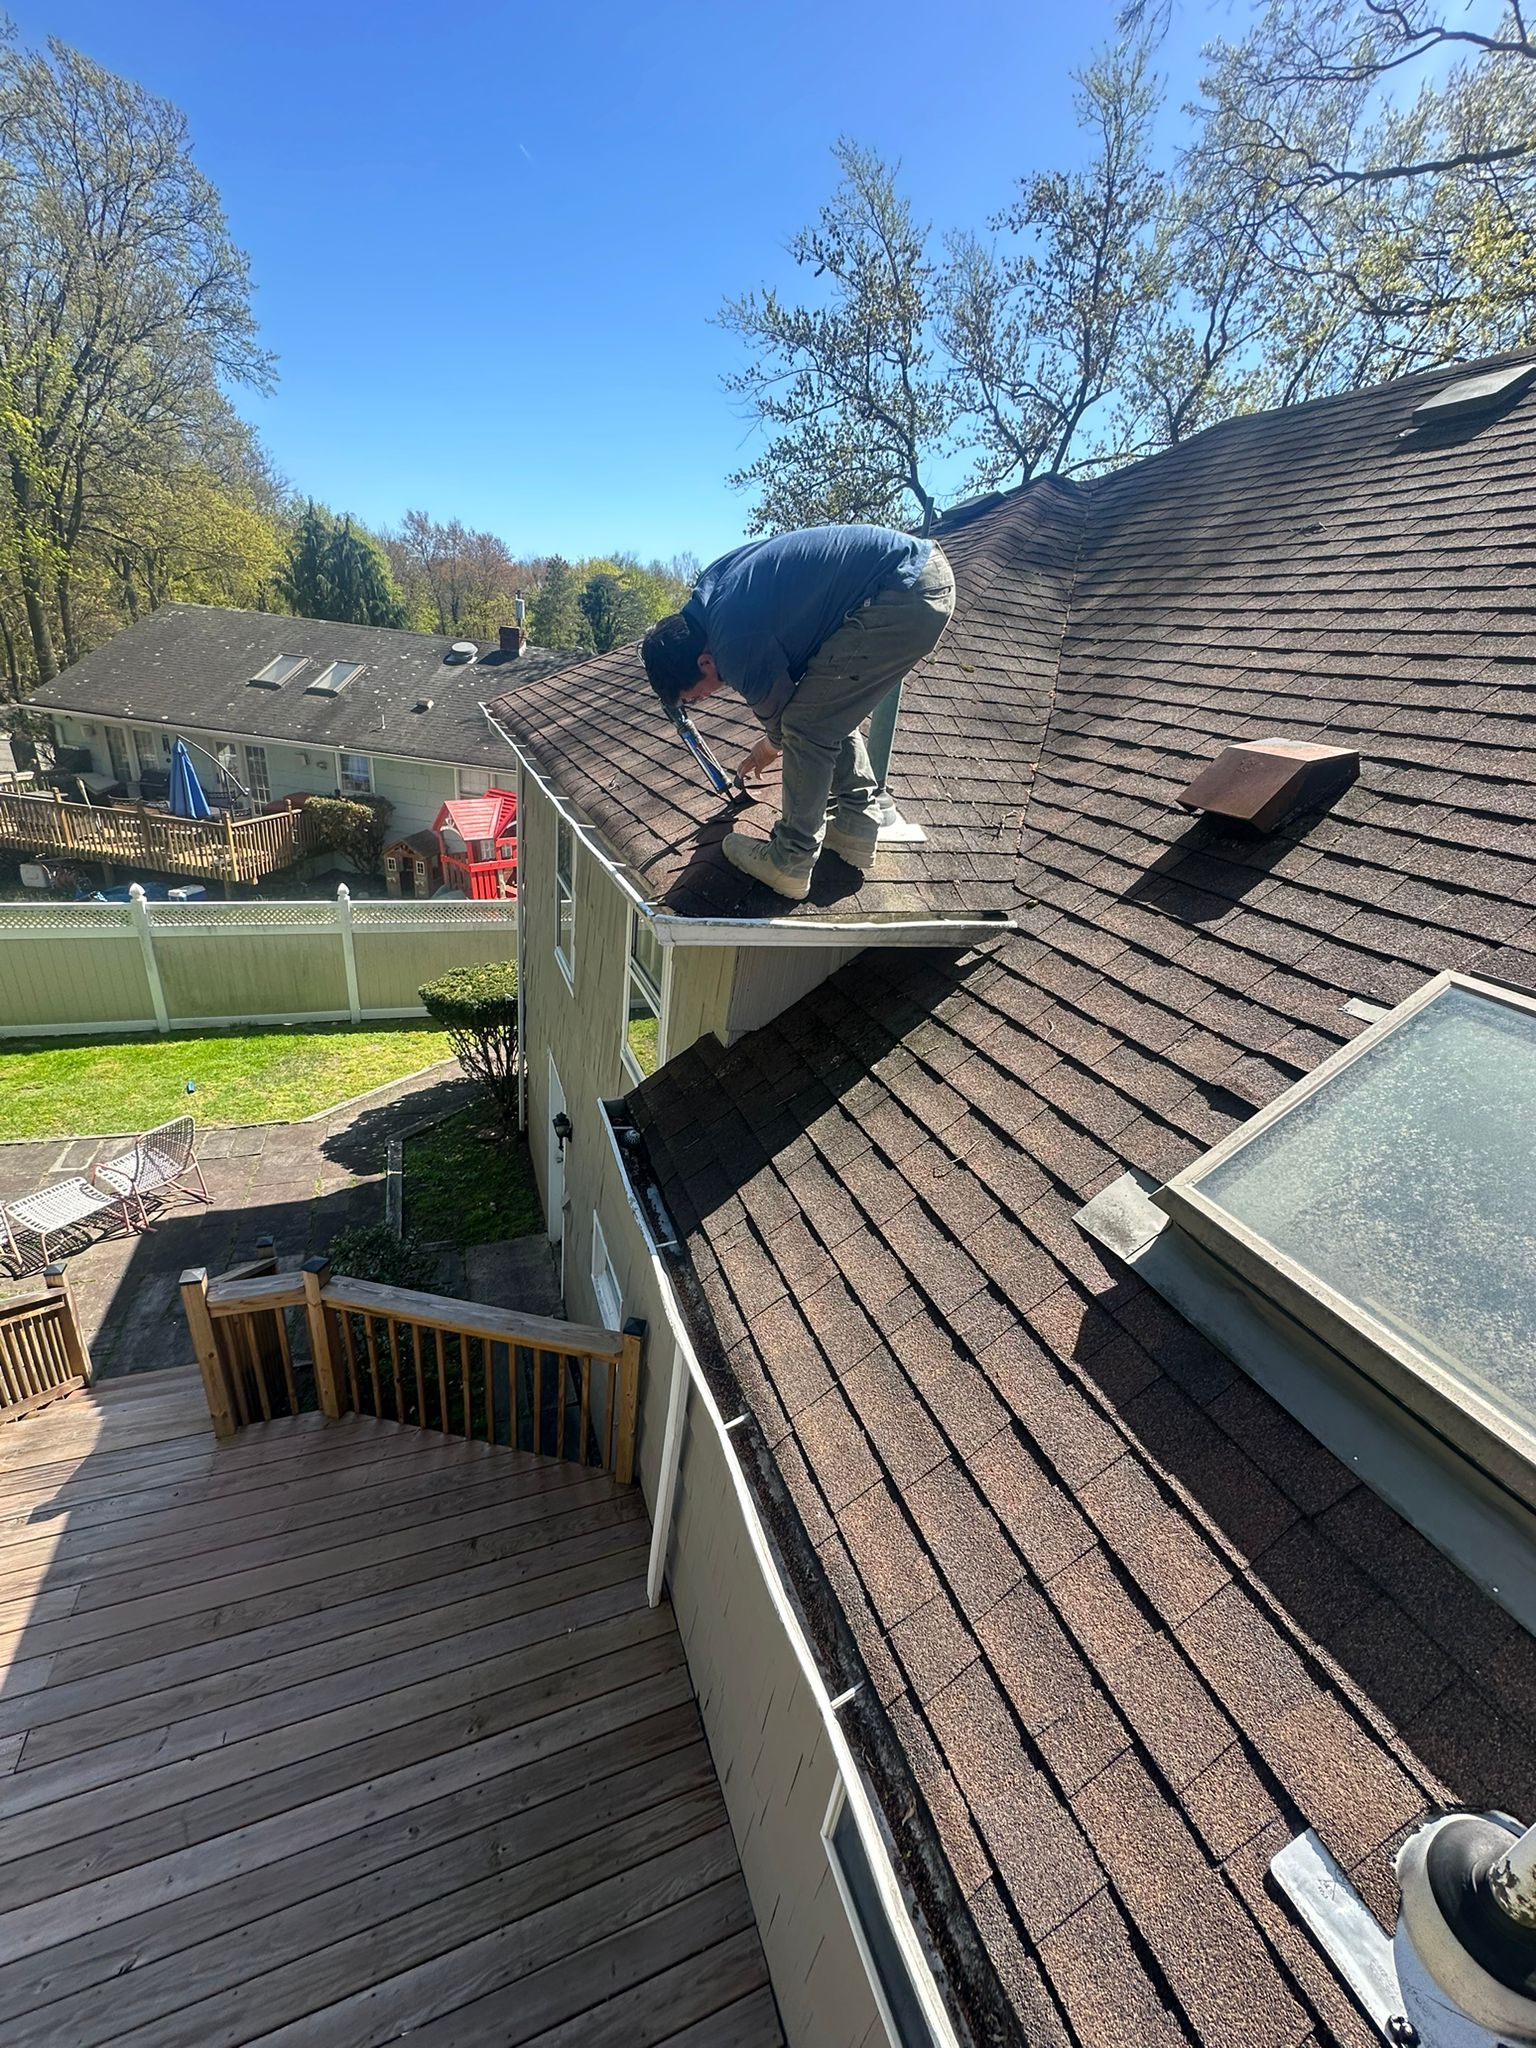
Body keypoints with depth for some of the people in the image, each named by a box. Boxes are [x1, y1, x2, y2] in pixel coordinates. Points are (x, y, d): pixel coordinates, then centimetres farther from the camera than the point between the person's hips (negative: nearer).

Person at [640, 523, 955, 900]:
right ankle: (856, 828, 26)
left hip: (905, 594, -10)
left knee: (807, 724, -5)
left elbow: (778, 709, 3)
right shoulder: (712, 584, 11)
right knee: (833, 710, 19)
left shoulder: (737, 647, -16)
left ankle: (790, 864, 4)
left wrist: (774, 744, 27)